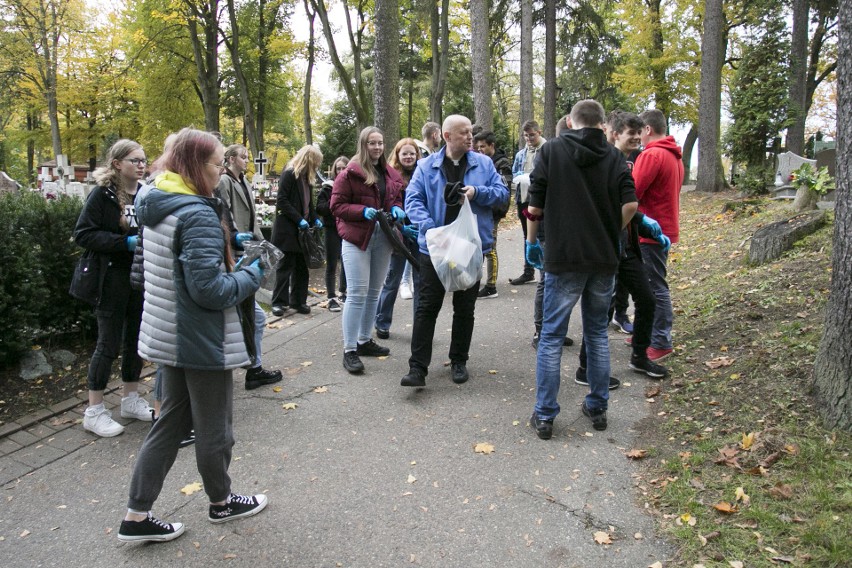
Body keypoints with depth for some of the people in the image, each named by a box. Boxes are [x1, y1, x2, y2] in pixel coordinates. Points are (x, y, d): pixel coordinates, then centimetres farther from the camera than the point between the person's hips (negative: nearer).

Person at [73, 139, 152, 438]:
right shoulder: (102, 194, -9)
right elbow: (83, 234, -13)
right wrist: (125, 242, -22)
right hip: (113, 278, -5)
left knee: (136, 339, 13)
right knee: (109, 344, 1)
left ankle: (131, 399, 30)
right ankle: (94, 411, 15)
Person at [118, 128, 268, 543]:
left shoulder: (156, 206, 6)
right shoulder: (198, 215, -23)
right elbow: (210, 289, -27)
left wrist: (226, 242, 9)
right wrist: (252, 274, -12)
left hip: (168, 335, 9)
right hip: (202, 340, -9)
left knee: (172, 421, 18)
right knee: (214, 427, 11)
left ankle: (136, 517, 23)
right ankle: (221, 503, 33)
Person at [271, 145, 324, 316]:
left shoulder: (307, 177, 17)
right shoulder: (289, 174, -9)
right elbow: (282, 201, -16)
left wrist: (314, 219, 4)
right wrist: (299, 219, -20)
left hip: (303, 229, 8)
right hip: (287, 229, -8)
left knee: (301, 267, 7)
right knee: (285, 266, -2)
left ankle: (298, 301, 14)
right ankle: (279, 301, 6)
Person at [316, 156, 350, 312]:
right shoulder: (328, 187, -1)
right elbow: (319, 208, -7)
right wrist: (333, 203, -21)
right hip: (333, 230, -3)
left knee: (347, 263, 14)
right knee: (332, 265, 0)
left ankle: (343, 293, 29)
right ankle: (331, 298, 4)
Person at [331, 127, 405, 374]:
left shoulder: (390, 173, 12)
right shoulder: (350, 173, -5)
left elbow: (397, 199, 23)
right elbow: (337, 206, -7)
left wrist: (397, 210, 0)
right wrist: (363, 211, -21)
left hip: (383, 238, 6)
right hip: (357, 238, -6)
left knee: (374, 292, 13)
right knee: (357, 293, -9)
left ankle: (364, 340, 27)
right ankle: (349, 350, -3)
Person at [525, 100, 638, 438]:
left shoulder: (552, 150, -1)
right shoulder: (613, 156, 5)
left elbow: (535, 206, -4)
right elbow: (630, 203, -4)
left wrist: (532, 241, 10)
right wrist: (611, 234, 11)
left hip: (563, 257, -3)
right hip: (604, 258, 3)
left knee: (551, 336, 4)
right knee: (598, 333, 17)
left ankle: (544, 416, 9)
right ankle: (598, 408, 25)